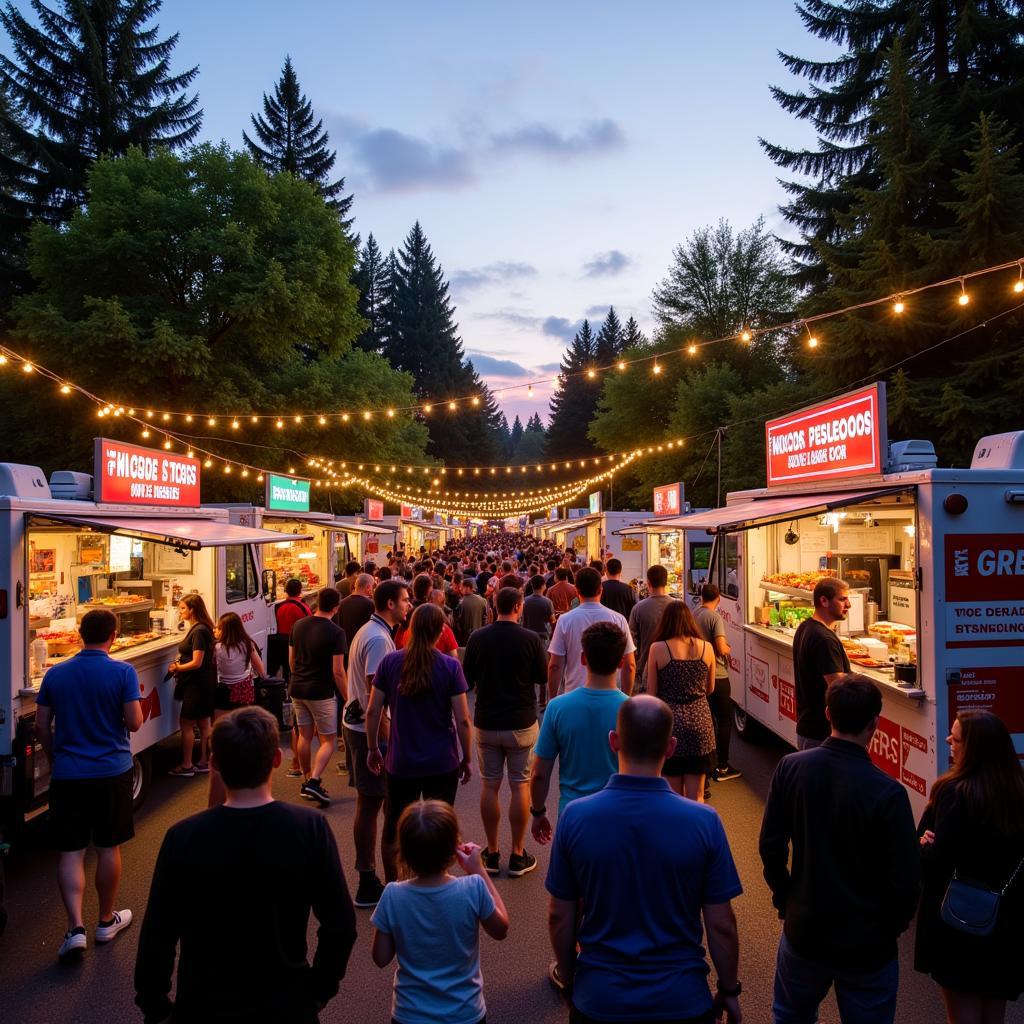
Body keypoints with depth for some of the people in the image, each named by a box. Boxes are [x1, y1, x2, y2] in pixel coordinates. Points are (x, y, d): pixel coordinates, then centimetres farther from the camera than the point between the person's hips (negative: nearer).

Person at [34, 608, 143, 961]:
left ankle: (75, 928, -3)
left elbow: (41, 726, 4)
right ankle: (107, 921, 26)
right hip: (112, 772, -2)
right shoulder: (123, 672, -11)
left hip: (67, 774, 2)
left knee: (71, 852, 8)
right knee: (108, 849, 12)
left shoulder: (55, 674, 0)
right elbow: (134, 723, -14)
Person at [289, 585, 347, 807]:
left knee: (305, 735, 17)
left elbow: (291, 659, 11)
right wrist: (347, 698, -6)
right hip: (321, 692, -6)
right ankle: (314, 781, -12)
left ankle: (306, 781, 25)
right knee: (328, 740, 3)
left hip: (297, 688, 6)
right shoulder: (336, 632, -16)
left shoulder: (298, 625, 2)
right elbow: (338, 671, -16)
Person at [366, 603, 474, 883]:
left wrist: (373, 749, 11)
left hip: (400, 763, 2)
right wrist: (467, 759, 2)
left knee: (393, 830, 20)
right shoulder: (450, 666, -12)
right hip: (442, 763, -1)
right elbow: (462, 720, -11)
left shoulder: (390, 662, -7)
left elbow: (373, 711, -3)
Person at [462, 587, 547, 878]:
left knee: (490, 785, 12)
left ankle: (492, 853, 21)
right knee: (520, 786, 8)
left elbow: (467, 679, 1)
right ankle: (517, 855, 15)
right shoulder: (530, 639, -12)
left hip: (486, 722, 2)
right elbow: (542, 677, -1)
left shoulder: (478, 638, -7)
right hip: (521, 723, -2)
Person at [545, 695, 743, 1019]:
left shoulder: (575, 817, -15)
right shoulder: (704, 822, -18)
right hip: (682, 999, 0)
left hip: (598, 999, 1)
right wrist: (729, 990, 8)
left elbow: (560, 916, -5)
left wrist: (568, 978, 11)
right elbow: (721, 925, -9)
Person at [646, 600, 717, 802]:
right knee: (696, 796, 11)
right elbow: (710, 688, 11)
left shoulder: (658, 648, -8)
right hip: (699, 722, 2)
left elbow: (652, 693, -3)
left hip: (669, 722, -2)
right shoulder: (706, 647, -1)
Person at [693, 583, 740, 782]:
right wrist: (729, 648, -2)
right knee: (725, 721, 5)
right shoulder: (715, 617, -16)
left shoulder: (693, 616, 4)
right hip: (717, 676, -7)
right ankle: (722, 767, 7)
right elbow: (722, 648, -22)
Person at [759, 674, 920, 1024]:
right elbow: (906, 878, -17)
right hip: (867, 942, -2)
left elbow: (770, 846, -7)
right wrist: (892, 927, 3)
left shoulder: (791, 768, -15)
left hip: (804, 929, 3)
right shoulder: (887, 792, -24)